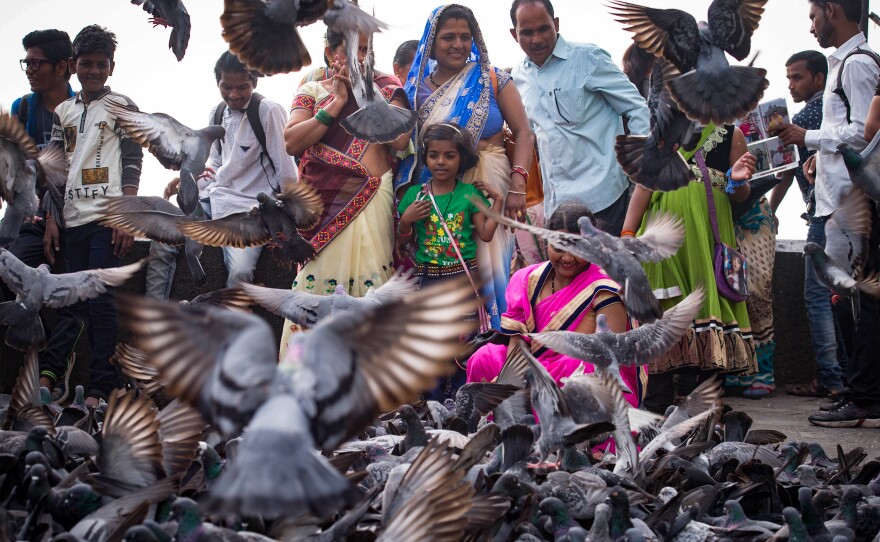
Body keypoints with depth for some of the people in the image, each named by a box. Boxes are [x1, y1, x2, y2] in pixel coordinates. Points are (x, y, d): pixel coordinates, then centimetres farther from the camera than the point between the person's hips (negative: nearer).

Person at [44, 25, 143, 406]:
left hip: (107, 217, -5)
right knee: (79, 302, 8)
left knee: (100, 300, -9)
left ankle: (101, 387, -9)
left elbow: (132, 163, -2)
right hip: (73, 218, 5)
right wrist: (50, 221, 9)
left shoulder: (121, 106, 4)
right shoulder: (63, 112, 17)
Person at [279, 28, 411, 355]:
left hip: (372, 203, 0)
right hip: (324, 205, 0)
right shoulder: (312, 92, 13)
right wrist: (337, 102, -4)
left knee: (370, 286, -6)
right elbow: (292, 142, -2)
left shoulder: (386, 88, 12)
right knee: (316, 283, -7)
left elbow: (400, 139, -4)